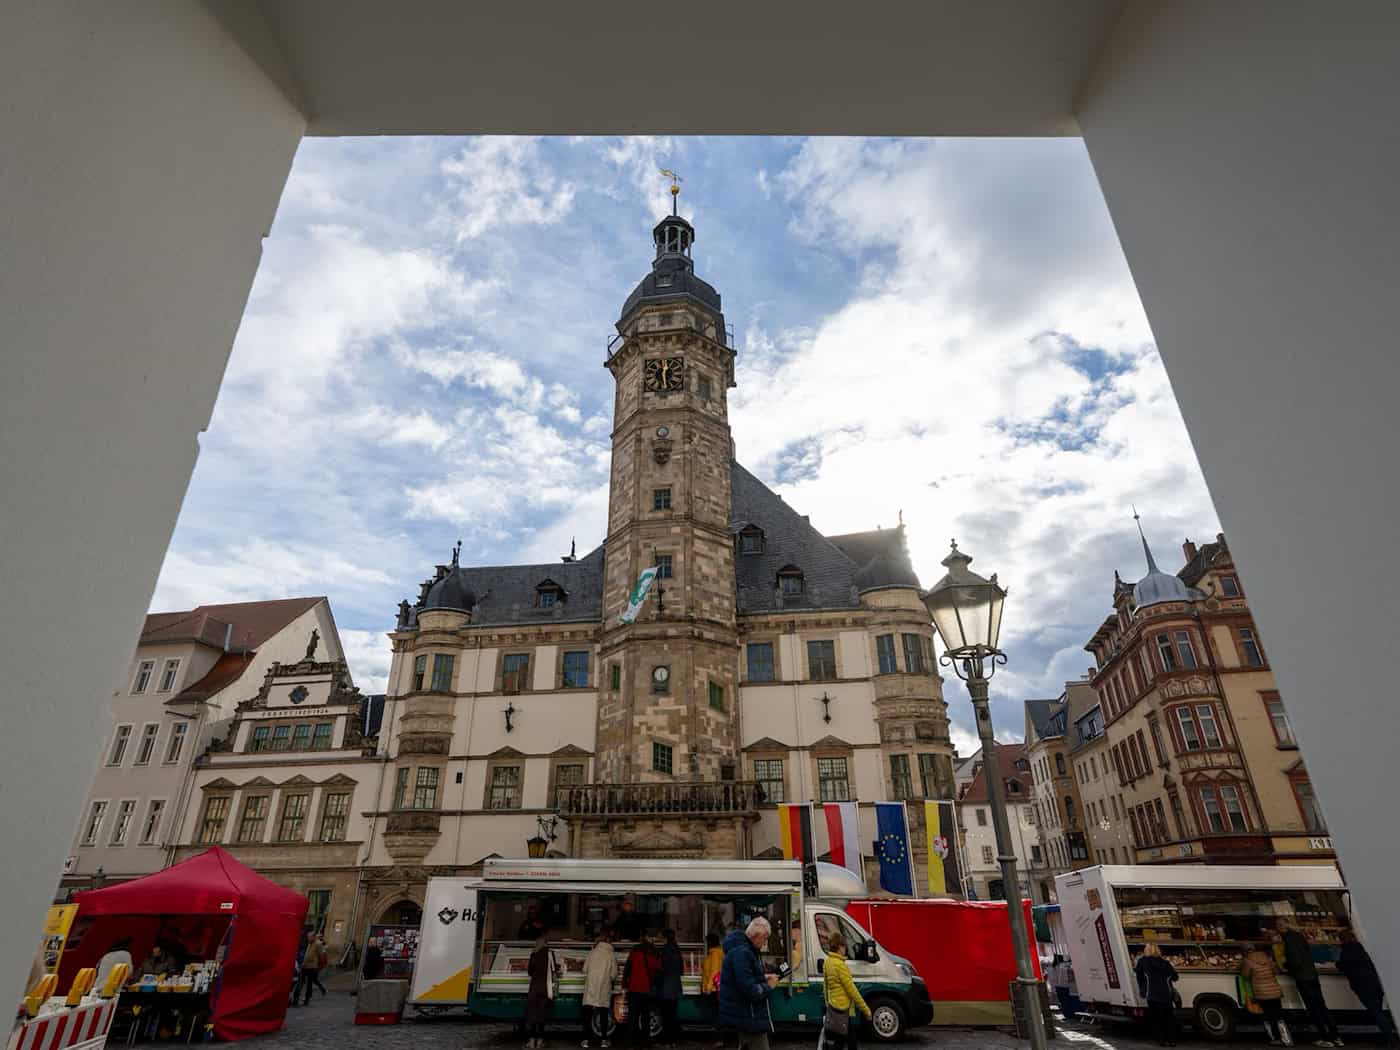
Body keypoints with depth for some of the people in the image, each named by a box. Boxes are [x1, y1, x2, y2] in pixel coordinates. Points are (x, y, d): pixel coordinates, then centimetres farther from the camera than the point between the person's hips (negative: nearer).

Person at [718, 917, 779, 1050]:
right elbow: (750, 991, -28)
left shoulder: (745, 950, 11)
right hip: (748, 1017, -11)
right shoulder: (742, 953, -24)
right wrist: (769, 986, -13)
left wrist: (763, 978, 6)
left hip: (743, 1014, 11)